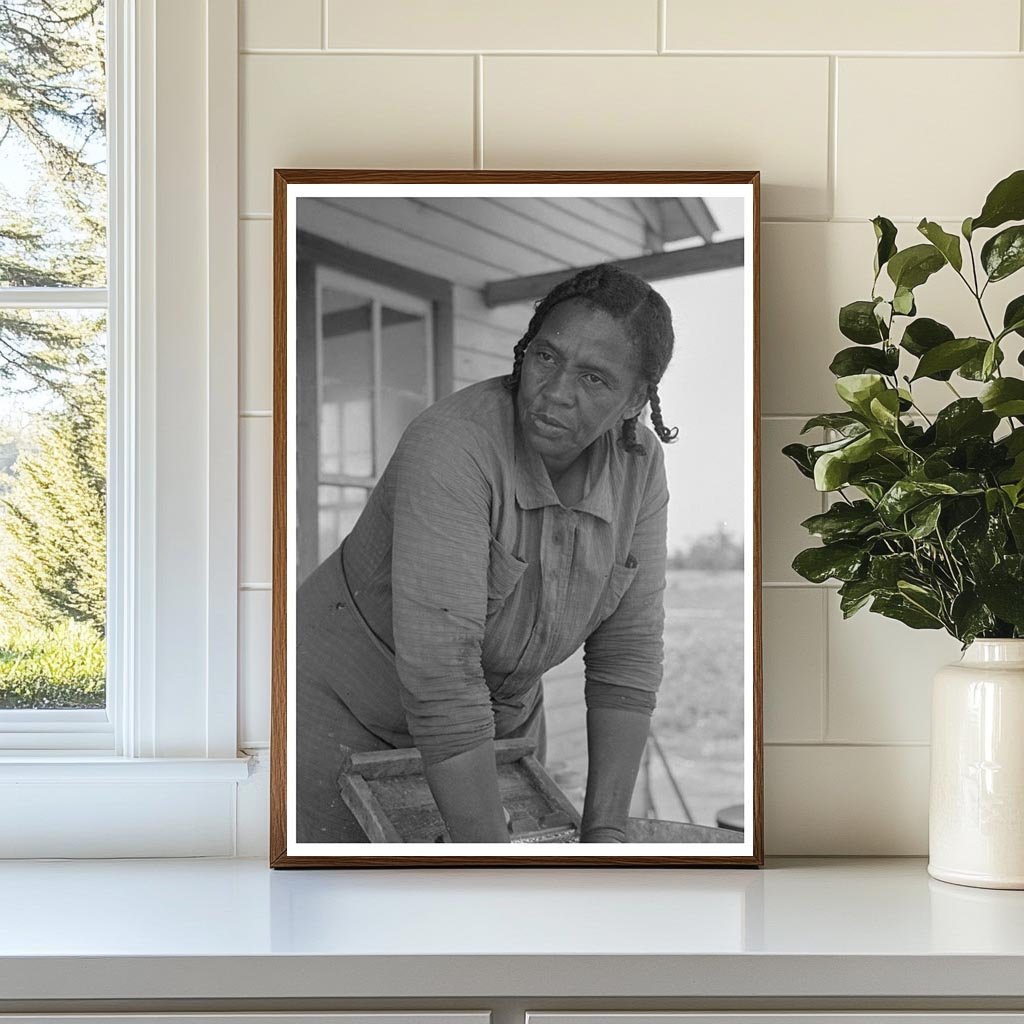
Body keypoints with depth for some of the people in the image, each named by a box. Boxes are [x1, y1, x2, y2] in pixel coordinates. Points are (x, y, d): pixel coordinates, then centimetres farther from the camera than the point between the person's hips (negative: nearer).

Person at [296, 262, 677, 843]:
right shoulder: (452, 448, -32)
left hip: (499, 709, 6)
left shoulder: (638, 463, -13)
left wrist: (606, 830, -16)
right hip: (347, 704, -5)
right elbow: (439, 673, -36)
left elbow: (629, 649, -10)